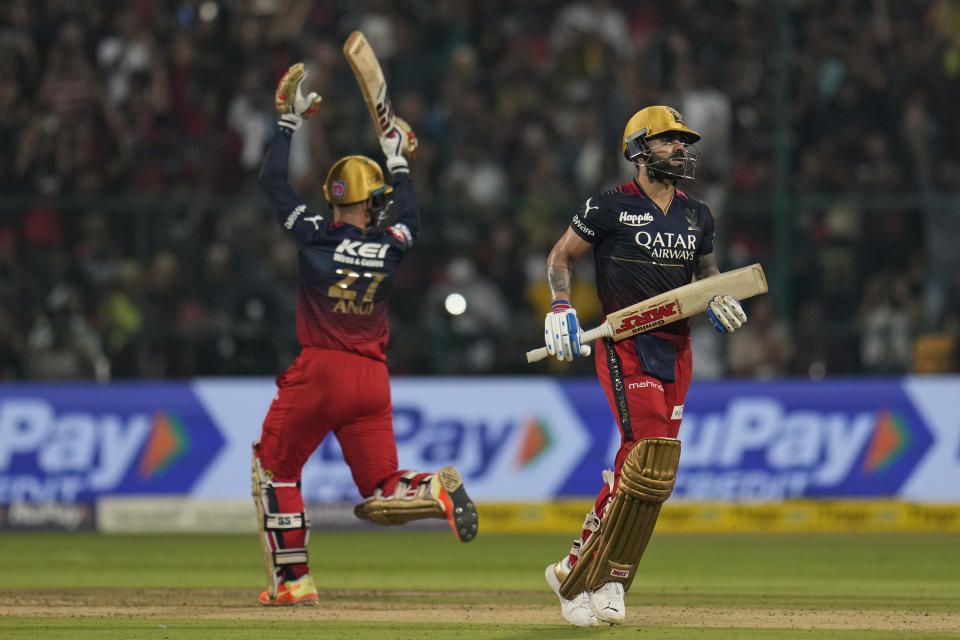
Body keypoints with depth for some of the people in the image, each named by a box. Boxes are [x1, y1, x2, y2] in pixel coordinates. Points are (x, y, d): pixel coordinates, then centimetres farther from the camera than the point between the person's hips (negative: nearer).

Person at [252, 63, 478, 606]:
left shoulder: (315, 234, -5)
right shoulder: (392, 245, 3)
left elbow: (273, 179, 5)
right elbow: (411, 215, 27)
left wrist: (292, 121, 15)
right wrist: (399, 161, 37)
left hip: (318, 372, -3)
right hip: (372, 378, 3)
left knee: (275, 470, 15)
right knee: (382, 494, 8)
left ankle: (292, 578, 11)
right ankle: (438, 489, -23)